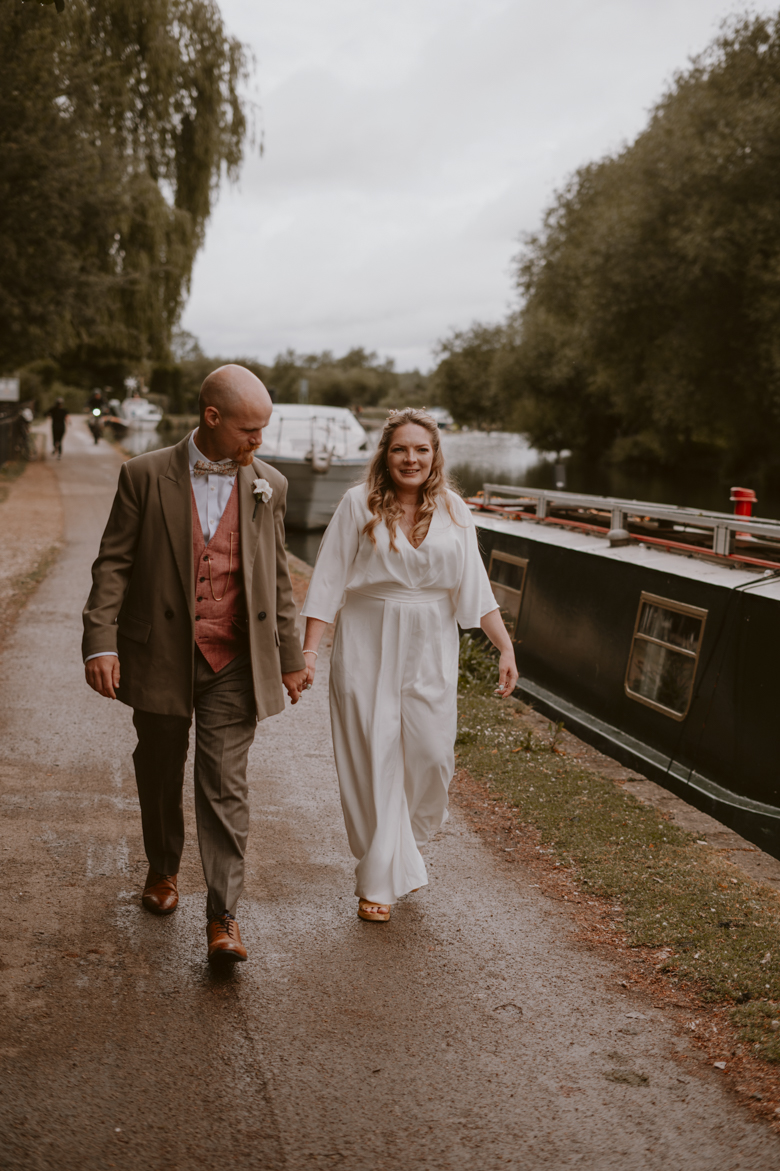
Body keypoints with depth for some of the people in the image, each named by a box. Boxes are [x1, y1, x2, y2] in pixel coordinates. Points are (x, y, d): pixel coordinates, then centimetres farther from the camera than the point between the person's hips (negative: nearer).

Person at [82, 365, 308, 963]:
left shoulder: (269, 485, 3)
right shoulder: (145, 475, -4)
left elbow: (277, 579, 10)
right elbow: (113, 564, -4)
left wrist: (289, 656, 12)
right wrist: (100, 641, -14)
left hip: (233, 666, 0)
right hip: (159, 659, 0)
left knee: (225, 787, -2)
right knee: (159, 774, 17)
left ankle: (223, 916, 5)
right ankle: (163, 869, 42)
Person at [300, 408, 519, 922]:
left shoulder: (453, 511, 3)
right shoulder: (359, 504, -5)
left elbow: (474, 586, 3)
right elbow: (329, 581, -5)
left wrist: (506, 646, -4)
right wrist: (309, 650, -11)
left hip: (429, 650, 2)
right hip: (367, 648, -2)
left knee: (432, 754, 3)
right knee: (373, 760, 1)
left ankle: (408, 845, 33)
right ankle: (379, 880, 15)